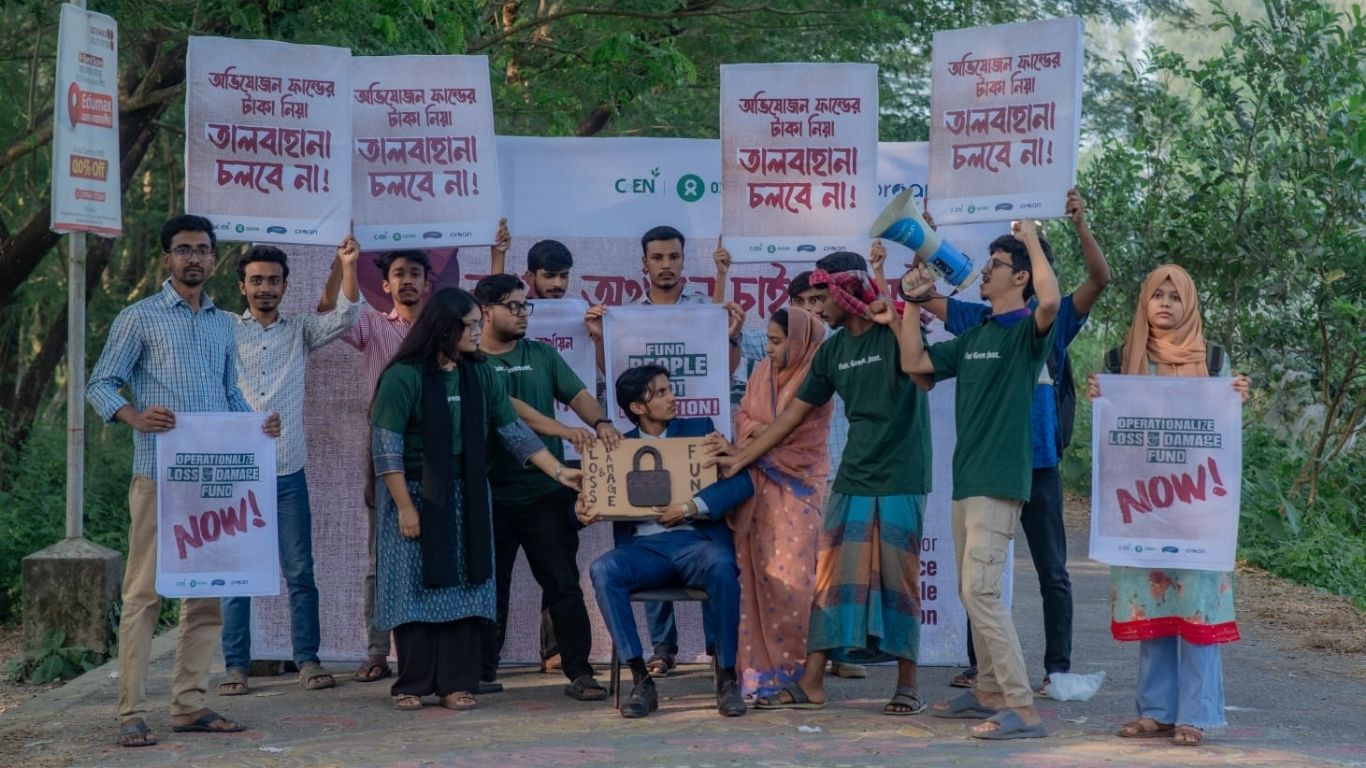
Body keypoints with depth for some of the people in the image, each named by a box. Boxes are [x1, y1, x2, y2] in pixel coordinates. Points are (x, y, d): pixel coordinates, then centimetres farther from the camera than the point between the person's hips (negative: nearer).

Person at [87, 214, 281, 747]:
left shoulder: (223, 324, 18)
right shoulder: (139, 318, 1)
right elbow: (100, 384, -1)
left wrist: (257, 425, 3)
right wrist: (136, 416, -20)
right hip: (158, 476, -6)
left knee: (207, 593, 7)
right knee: (144, 591, -6)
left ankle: (190, 705, 15)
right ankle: (131, 714, -4)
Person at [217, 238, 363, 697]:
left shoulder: (300, 331, 9)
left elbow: (344, 317, -4)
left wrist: (348, 267, -17)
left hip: (288, 473, 2)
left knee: (300, 572, 4)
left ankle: (307, 660, 11)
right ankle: (235, 665, 8)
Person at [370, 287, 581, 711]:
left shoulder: (481, 375, 4)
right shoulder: (403, 376, -11)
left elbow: (514, 430, 5)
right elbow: (386, 445, -12)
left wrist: (559, 471, -1)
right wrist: (404, 506, -15)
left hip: (466, 497, 5)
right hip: (415, 494, -4)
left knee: (463, 587, 2)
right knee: (416, 588, 0)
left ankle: (456, 682, 7)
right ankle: (411, 684, 9)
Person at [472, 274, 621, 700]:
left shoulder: (541, 355, 12)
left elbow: (577, 393, 2)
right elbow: (511, 407, -15)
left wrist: (600, 422, -20)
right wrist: (564, 431, -25)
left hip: (546, 492, 2)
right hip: (490, 493, -2)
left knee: (563, 584, -1)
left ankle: (579, 673, 0)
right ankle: (482, 671, 19)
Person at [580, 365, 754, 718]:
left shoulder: (699, 430, 12)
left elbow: (742, 481, -1)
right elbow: (604, 500, 13)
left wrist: (690, 507, -13)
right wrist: (583, 510, -12)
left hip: (695, 540, -1)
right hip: (645, 547, 1)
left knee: (721, 566, -36)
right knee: (602, 569, -30)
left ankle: (727, 678, -22)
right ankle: (641, 680, -27)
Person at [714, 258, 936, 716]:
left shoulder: (894, 330, -6)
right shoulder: (833, 351, 11)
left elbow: (924, 378, -24)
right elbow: (795, 413, 16)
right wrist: (741, 459, 16)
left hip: (901, 483, -6)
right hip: (852, 480, 6)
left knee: (899, 582, -1)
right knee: (831, 579, 3)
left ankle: (907, 686, 8)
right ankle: (811, 685, 6)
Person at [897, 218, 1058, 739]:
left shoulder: (1028, 331, -8)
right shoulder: (974, 338, 17)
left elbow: (1051, 300, -31)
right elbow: (913, 362, 19)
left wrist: (1033, 241, -18)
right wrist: (915, 301, 14)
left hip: (999, 482, -9)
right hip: (966, 480, 9)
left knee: (982, 591, -16)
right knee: (971, 592, 15)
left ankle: (1023, 709, -17)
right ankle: (989, 692, 25)